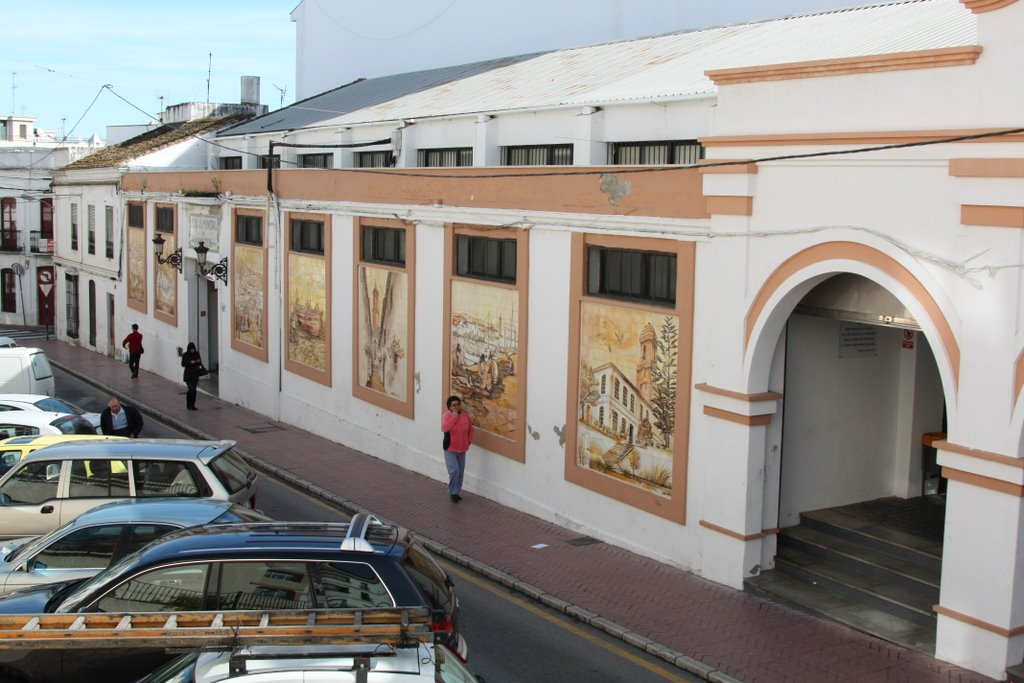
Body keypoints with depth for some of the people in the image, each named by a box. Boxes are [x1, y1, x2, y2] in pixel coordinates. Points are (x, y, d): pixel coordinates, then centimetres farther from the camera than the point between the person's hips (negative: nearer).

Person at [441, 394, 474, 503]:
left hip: (462, 449, 4)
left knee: (460, 472, 11)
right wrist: (454, 417, -27)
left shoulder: (465, 416, -1)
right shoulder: (446, 415, -12)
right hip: (450, 449, -4)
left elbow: (470, 429, 12)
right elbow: (444, 428, -29)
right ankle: (453, 493, 2)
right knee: (454, 471, -14)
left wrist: (469, 441, 5)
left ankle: (457, 491, 27)